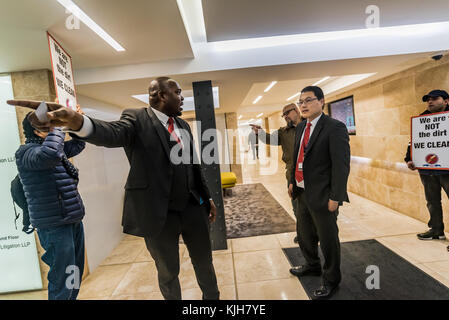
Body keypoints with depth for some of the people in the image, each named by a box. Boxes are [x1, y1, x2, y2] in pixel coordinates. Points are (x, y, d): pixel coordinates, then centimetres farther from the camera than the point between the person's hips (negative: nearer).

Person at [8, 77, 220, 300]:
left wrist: (207, 198, 17)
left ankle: (212, 298, 47)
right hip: (159, 213, -5)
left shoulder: (183, 125, 11)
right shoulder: (137, 119, -7)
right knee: (168, 271, 15)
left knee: (205, 263, 20)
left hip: (193, 208, 6)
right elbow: (112, 133, -29)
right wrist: (75, 121, -50)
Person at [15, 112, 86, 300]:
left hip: (73, 220, 9)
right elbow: (49, 154, -35)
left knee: (75, 274, 18)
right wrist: (58, 128, -19)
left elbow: (77, 145, 27)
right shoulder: (26, 152, -13)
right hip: (55, 226, -9)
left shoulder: (53, 147, 14)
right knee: (62, 280, 0)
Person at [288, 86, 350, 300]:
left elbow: (341, 165, -18)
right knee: (304, 234, 24)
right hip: (303, 193, 8)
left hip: (322, 195, -8)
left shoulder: (334, 128, -15)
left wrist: (335, 197, -19)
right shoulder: (301, 127, 9)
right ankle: (312, 265, 50)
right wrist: (293, 181, 12)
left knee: (327, 239, 10)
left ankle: (331, 280, 34)